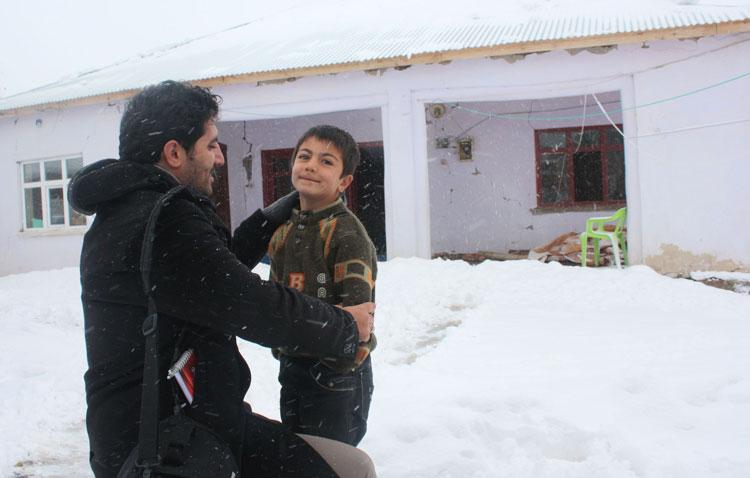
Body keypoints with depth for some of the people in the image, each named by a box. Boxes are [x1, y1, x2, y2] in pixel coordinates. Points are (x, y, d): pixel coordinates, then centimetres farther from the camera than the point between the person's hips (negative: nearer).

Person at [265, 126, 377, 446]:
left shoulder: (347, 233, -17)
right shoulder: (283, 233, 7)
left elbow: (356, 307, -23)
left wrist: (340, 366, -20)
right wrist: (280, 350, 8)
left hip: (338, 372, -7)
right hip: (292, 367, 7)